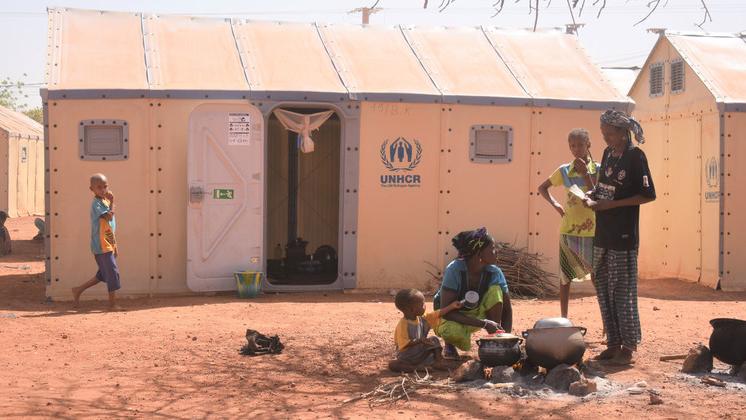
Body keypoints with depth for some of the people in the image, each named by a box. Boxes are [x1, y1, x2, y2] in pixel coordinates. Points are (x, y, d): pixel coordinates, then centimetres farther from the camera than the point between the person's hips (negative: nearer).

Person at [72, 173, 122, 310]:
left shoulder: (105, 201, 14)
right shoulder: (97, 203, -13)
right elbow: (108, 216, -29)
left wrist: (114, 245, 21)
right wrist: (112, 202, -17)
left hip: (108, 244, 9)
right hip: (102, 245, -9)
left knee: (104, 274, 14)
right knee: (113, 272, -5)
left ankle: (78, 290, 23)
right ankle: (112, 303, 2)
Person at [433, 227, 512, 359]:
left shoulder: (494, 273, -18)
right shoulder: (455, 270, -30)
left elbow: (507, 308, -12)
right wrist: (483, 323, -37)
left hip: (475, 314, 4)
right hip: (452, 317, -4)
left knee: (495, 289, -23)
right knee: (453, 332, -40)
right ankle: (449, 344, -1)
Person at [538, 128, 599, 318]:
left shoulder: (597, 170, -2)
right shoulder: (564, 171, 4)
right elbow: (542, 188, 17)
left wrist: (586, 174, -16)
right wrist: (555, 204, 2)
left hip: (591, 232, -2)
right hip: (568, 231, 2)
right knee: (565, 277, 9)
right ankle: (564, 319, 19)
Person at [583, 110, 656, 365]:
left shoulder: (635, 156, -10)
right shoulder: (608, 153, 11)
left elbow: (648, 195, -13)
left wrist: (611, 204, -16)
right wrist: (592, 196, 1)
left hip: (624, 236, -8)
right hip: (603, 234, 8)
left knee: (623, 290, -3)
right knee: (603, 287, 10)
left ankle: (629, 347, 7)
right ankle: (613, 343, 20)